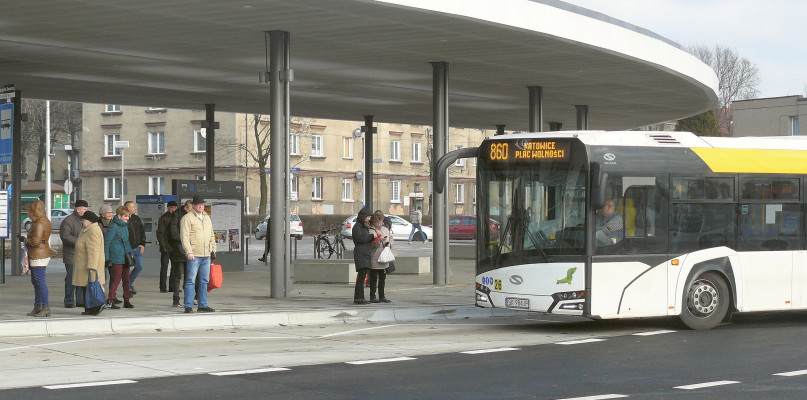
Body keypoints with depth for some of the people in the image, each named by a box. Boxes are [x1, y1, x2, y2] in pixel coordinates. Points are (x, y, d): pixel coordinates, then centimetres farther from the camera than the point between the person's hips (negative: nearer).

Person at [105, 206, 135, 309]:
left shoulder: (125, 226, 14)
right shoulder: (114, 226, -12)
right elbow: (107, 242, -12)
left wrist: (130, 253, 19)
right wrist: (106, 257, -13)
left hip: (125, 257, 8)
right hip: (117, 257, -8)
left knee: (126, 279, 10)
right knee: (117, 278, -8)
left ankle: (126, 301, 16)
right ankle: (110, 301, -4)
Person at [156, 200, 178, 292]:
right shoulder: (163, 218, -3)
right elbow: (160, 233, -8)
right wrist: (163, 246, -16)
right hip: (166, 247, -6)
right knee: (164, 267, -3)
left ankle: (172, 286, 13)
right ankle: (163, 287, -1)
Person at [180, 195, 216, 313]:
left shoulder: (207, 218, 19)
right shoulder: (187, 218, -5)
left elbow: (211, 236, 26)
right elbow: (184, 237, -12)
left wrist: (213, 249, 18)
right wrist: (189, 252, -19)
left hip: (206, 255, 7)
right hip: (194, 255, -7)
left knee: (204, 280, 9)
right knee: (191, 280, -7)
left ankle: (202, 305, 16)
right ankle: (188, 306, -6)